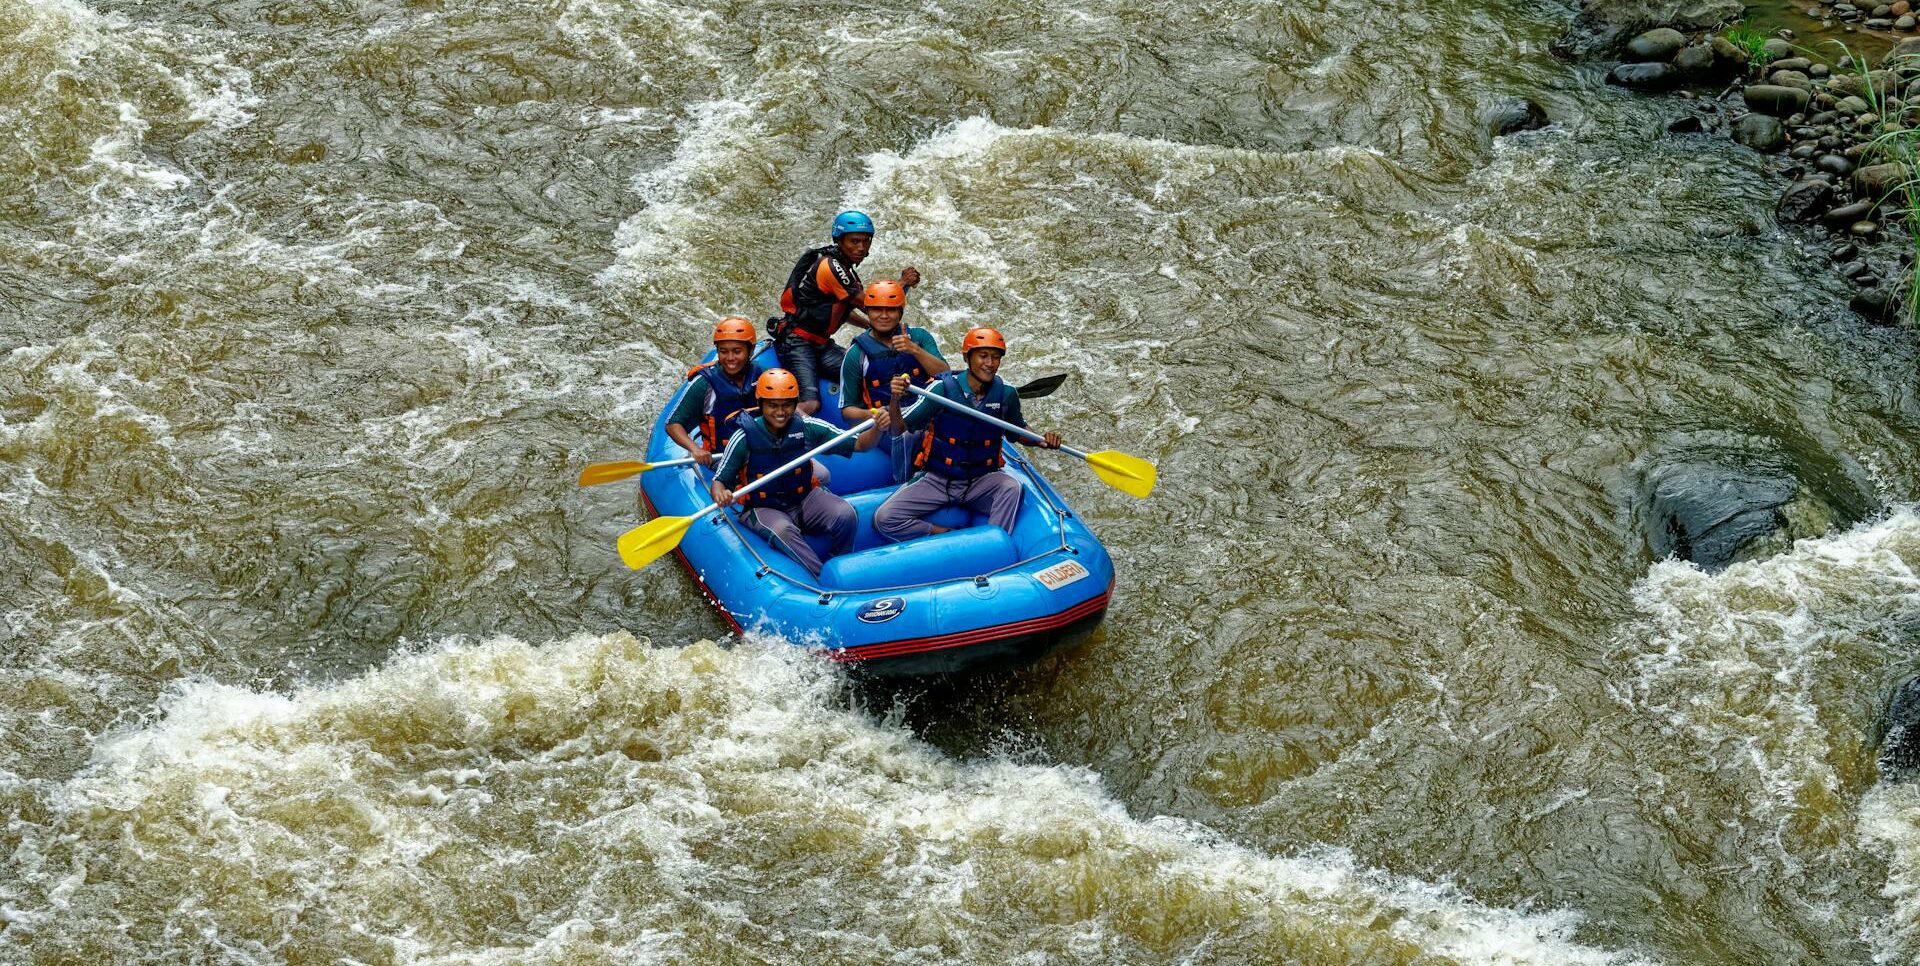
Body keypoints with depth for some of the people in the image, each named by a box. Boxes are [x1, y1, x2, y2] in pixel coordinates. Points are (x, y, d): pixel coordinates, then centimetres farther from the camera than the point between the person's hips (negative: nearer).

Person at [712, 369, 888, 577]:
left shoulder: (807, 427, -8)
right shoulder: (745, 437, -14)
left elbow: (858, 444, -5)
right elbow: (719, 480, -11)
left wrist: (877, 429, -27)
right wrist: (720, 495, -35)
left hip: (805, 498, 3)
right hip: (763, 509, -3)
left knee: (846, 515, -24)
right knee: (783, 531, -37)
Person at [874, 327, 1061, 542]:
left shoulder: (1006, 394, -4)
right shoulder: (943, 388, -14)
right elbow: (900, 428, -15)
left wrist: (1041, 440, -5)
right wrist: (895, 399, -35)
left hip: (981, 482, 1)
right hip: (936, 481, -1)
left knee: (1011, 487, -32)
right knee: (884, 518, -21)